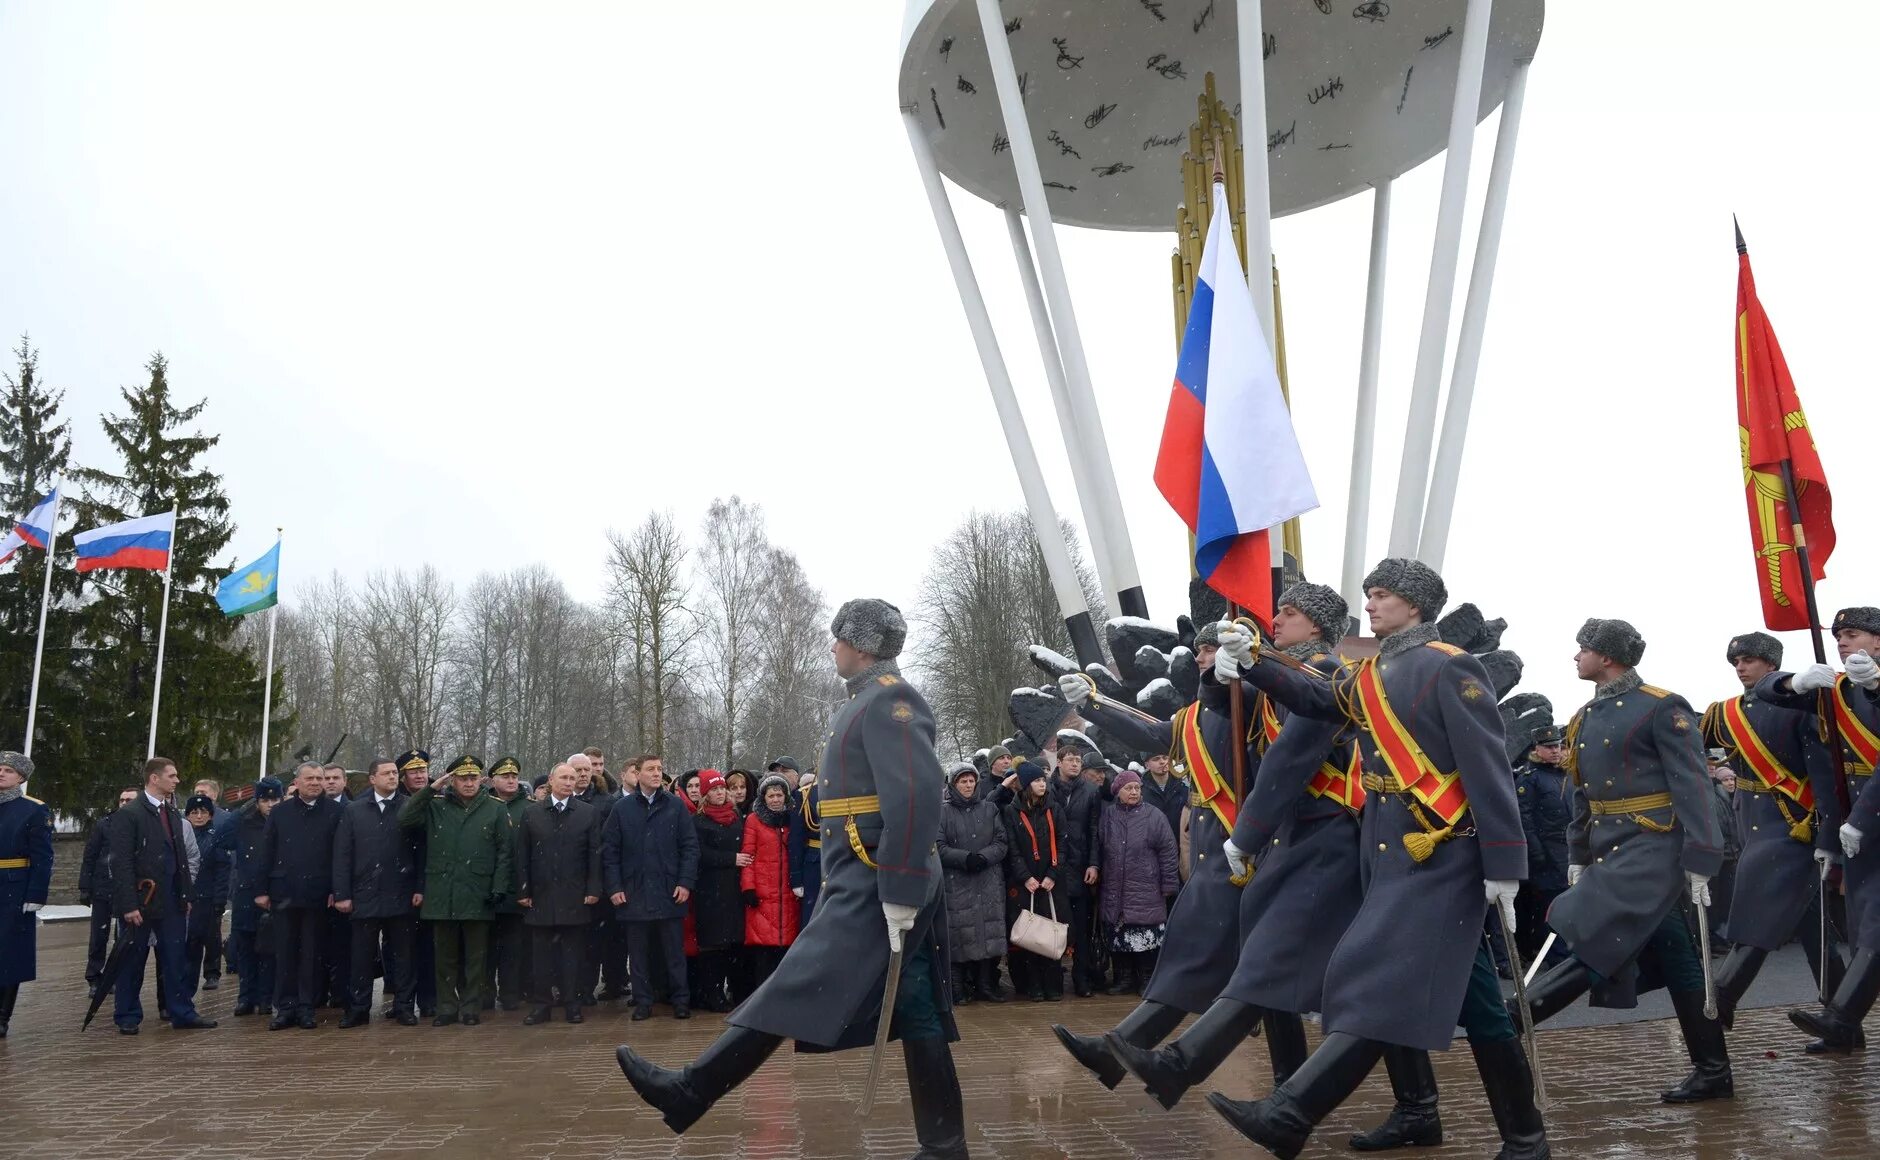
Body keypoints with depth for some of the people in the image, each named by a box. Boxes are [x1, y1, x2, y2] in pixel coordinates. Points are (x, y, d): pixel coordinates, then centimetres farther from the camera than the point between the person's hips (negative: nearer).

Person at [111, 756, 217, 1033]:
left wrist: (187, 895, 11)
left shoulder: (173, 815, 13)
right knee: (133, 961, 5)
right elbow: (121, 863, -14)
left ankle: (182, 1013, 12)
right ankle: (128, 1017, 17)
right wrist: (129, 905, -18)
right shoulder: (129, 814, -9)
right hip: (140, 901, -6)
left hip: (171, 902, 6)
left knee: (176, 959, 7)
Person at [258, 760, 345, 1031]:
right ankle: (285, 1007, 14)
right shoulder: (280, 812, 7)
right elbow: (267, 853, 8)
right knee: (285, 953, 6)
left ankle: (307, 1007, 13)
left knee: (312, 954, 5)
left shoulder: (336, 812, 0)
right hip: (284, 893, 2)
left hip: (317, 895, -2)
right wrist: (263, 890, 3)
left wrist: (336, 890, -7)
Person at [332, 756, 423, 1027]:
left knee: (402, 954, 5)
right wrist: (341, 894, -2)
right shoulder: (353, 810, 6)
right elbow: (342, 855, 4)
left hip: (401, 896, -1)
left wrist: (419, 888, -4)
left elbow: (420, 850, 1)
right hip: (364, 896, 1)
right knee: (361, 955, 6)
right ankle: (358, 1008, 15)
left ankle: (404, 1006, 14)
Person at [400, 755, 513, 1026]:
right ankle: (446, 1008, 18)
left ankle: (471, 1009, 14)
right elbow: (404, 819, -7)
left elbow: (504, 853, 4)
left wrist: (499, 889, -4)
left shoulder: (495, 810, 5)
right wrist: (430, 789, -9)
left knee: (475, 957, 5)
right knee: (445, 956, 8)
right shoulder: (435, 807, 8)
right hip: (442, 895, 1)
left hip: (478, 896, -1)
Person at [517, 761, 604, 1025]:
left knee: (572, 952, 3)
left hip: (574, 897, -1)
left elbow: (595, 855, 1)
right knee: (541, 953, 5)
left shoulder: (589, 813, 4)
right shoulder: (531, 814, 8)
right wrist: (523, 891, 1)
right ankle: (540, 1005, 12)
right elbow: (522, 856, 6)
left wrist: (593, 890, -5)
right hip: (540, 895, 1)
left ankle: (572, 1003, 10)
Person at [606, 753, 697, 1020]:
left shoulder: (676, 807, 3)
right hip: (634, 894, 1)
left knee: (674, 951, 5)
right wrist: (614, 887, -4)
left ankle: (680, 1000, 14)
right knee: (639, 953, 8)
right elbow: (609, 850, 3)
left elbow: (690, 846, 1)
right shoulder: (622, 808, 4)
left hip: (670, 892, -1)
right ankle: (642, 1002, 17)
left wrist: (686, 882, -7)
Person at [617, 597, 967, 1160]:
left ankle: (690, 1094, -3)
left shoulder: (889, 698, -12)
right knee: (916, 1012, 9)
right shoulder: (872, 701, 20)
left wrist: (899, 892, -25)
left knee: (797, 987, -7)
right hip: (870, 883, 11)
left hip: (873, 888, -11)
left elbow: (917, 797, -24)